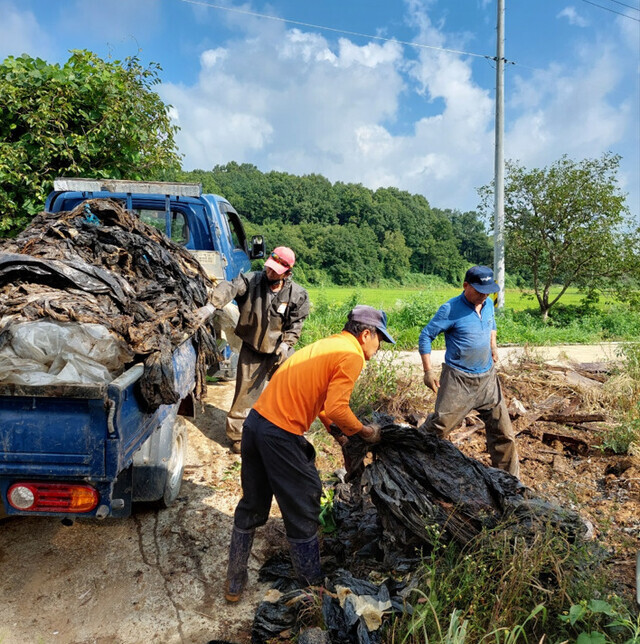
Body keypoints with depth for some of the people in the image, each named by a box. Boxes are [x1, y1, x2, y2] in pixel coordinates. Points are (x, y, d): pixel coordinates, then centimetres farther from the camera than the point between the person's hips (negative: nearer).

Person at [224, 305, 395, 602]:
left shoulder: (326, 345, 18)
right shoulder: (352, 356, -8)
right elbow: (336, 408, -19)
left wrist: (341, 432, 20)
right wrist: (364, 431, -2)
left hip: (255, 422, 9)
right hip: (281, 435, -9)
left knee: (252, 507, 21)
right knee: (302, 513, 10)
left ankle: (234, 582, 35)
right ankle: (311, 587, 26)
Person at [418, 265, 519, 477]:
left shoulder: (488, 304, 3)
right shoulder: (451, 309, -17)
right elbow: (426, 336, -13)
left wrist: (493, 344, 9)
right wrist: (428, 371, -16)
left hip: (487, 377, 6)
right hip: (458, 380, -6)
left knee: (503, 431, 11)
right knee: (439, 428, -2)